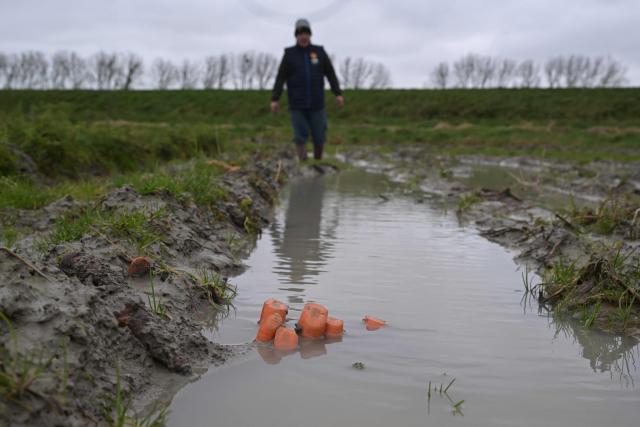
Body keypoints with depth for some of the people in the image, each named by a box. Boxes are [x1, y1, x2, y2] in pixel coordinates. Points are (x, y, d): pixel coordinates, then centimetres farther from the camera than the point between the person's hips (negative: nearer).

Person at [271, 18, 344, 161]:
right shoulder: (289, 54, 2)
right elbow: (280, 78, -2)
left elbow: (331, 74, 6)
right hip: (297, 105, -1)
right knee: (300, 137, -3)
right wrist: (274, 99, -9)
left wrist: (338, 94, -2)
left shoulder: (319, 52, 6)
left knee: (319, 138, 3)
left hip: (317, 104, 1)